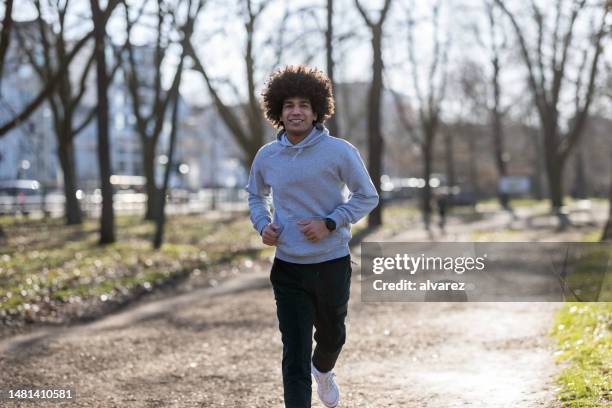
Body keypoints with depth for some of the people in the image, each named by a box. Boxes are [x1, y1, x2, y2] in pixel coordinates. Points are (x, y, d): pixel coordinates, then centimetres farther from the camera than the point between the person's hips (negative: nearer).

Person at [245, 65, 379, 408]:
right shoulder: (267, 157, 0)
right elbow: (256, 196, 19)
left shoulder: (340, 152, -10)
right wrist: (263, 225, -2)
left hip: (333, 263, 0)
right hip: (288, 267, 0)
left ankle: (323, 370, 57)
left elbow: (368, 197, -3)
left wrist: (330, 224, -16)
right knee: (294, 355, -6)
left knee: (332, 336, 23)